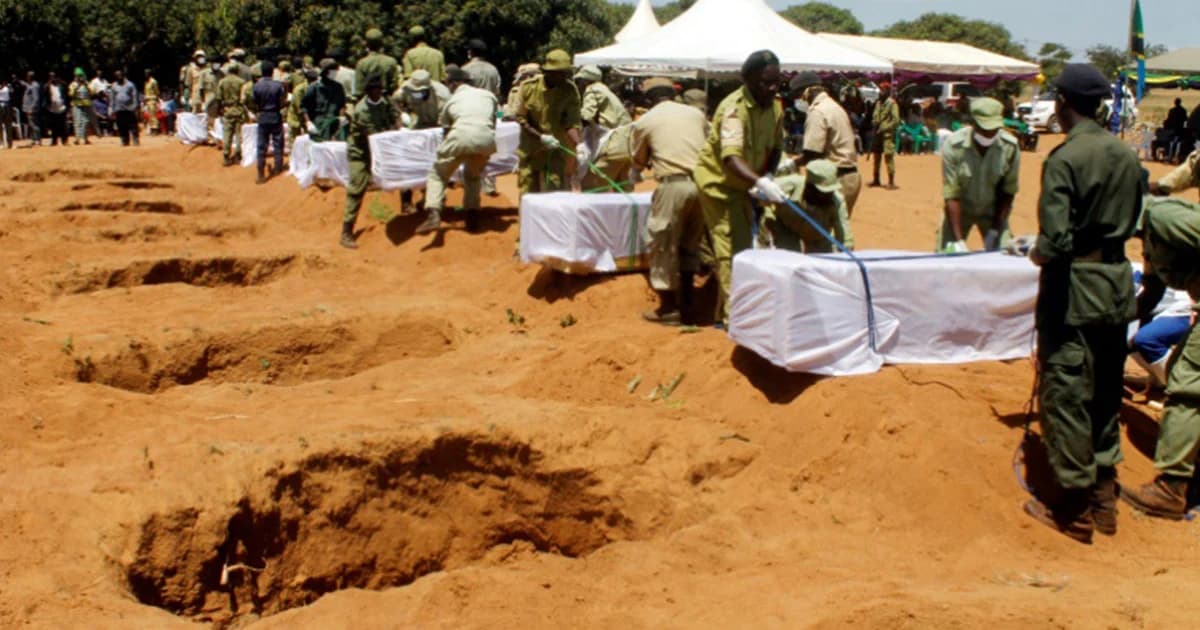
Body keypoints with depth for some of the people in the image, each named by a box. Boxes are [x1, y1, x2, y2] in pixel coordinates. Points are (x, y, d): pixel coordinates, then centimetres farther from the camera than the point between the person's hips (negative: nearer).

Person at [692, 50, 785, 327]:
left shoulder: (775, 107, -5)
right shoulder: (734, 107, -29)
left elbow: (775, 147, 8)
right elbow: (730, 157, -44)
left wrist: (768, 176, -12)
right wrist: (760, 182, -59)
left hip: (744, 185, 9)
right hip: (719, 181, -8)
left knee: (744, 248, 15)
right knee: (731, 251, -11)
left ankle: (726, 311, 28)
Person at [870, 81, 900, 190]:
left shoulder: (892, 103, -8)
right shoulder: (878, 103, 14)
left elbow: (896, 120, -13)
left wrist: (884, 128, -17)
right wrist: (874, 123, 0)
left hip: (887, 135, -8)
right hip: (877, 134, 8)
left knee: (889, 157, -10)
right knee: (876, 156, 13)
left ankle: (891, 182, -8)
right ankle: (876, 180, 24)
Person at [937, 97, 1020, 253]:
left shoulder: (1010, 147, -18)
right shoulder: (953, 146, -24)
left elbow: (1008, 191, -8)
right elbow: (951, 194, -22)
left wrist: (994, 231, -13)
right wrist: (959, 239, -26)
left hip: (993, 211, 1)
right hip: (960, 209, -1)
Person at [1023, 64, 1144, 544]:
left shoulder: (1064, 158, -17)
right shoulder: (1128, 156, 4)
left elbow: (1055, 241, -22)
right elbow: (1133, 222, 12)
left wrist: (1038, 253, -2)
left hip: (1074, 289, -7)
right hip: (1118, 285, 7)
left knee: (1065, 395, 2)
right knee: (1106, 392, 17)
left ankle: (1075, 507, 9)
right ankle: (1103, 496, 27)